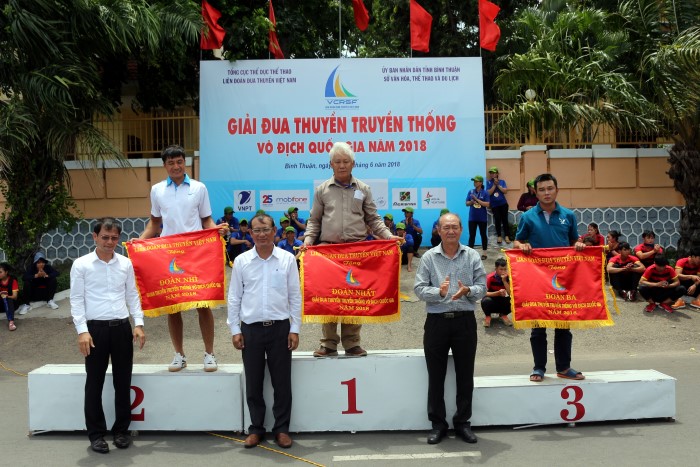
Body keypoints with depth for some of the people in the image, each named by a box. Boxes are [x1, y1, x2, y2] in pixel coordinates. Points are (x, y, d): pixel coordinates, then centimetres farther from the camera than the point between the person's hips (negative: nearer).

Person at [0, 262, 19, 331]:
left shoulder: (13, 281, -7)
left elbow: (15, 296, -15)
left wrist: (7, 296, -31)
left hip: (10, 301, -3)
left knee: (7, 300, -35)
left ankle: (11, 322, -52)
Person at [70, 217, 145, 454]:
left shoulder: (126, 263, 7)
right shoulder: (81, 264, -2)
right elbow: (76, 300, -3)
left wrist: (138, 323, 3)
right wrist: (82, 330, -12)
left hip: (122, 327, 3)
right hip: (96, 328, -3)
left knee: (123, 382, 9)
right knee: (94, 383, 6)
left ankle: (121, 430, 22)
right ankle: (96, 433, 17)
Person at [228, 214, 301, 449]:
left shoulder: (287, 259, -1)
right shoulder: (241, 261, 1)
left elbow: (295, 296, 2)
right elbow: (234, 298, 5)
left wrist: (295, 329, -2)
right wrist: (234, 330, 1)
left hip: (280, 328, -1)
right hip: (250, 329, 1)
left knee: (282, 382, 7)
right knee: (253, 383, 9)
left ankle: (282, 428, 20)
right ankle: (256, 428, 23)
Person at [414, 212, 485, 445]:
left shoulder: (472, 256, 5)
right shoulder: (429, 257, 2)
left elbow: (482, 287, 1)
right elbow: (419, 288, -5)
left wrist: (468, 291, -20)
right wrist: (439, 292, -22)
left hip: (465, 321, 1)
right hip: (437, 321, -1)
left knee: (465, 375, 8)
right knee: (436, 376, 7)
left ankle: (462, 422, 23)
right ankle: (438, 423, 20)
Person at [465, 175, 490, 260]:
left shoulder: (485, 193, -7)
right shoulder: (471, 191, 2)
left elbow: (487, 204, -15)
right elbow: (466, 203, 5)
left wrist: (477, 200, -19)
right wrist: (471, 202, -17)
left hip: (482, 218, -2)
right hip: (472, 217, 2)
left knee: (483, 234, 8)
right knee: (472, 235, 5)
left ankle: (484, 253, 17)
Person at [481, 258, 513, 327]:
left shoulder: (507, 277, -11)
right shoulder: (490, 277, -19)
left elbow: (511, 293, -20)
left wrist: (504, 281, -29)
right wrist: (498, 293, -37)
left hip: (502, 303, 3)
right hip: (492, 302, -3)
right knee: (486, 300, -37)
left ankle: (503, 315, 4)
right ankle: (487, 316, -3)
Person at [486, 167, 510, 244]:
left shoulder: (502, 181, 5)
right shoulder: (488, 182, 1)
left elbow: (505, 191, -6)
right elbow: (489, 193, -9)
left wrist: (498, 185, -11)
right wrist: (494, 185, -13)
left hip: (503, 203, 1)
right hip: (494, 205, -1)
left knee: (504, 219, 0)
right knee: (497, 219, -6)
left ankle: (507, 236, 4)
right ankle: (499, 236, 4)